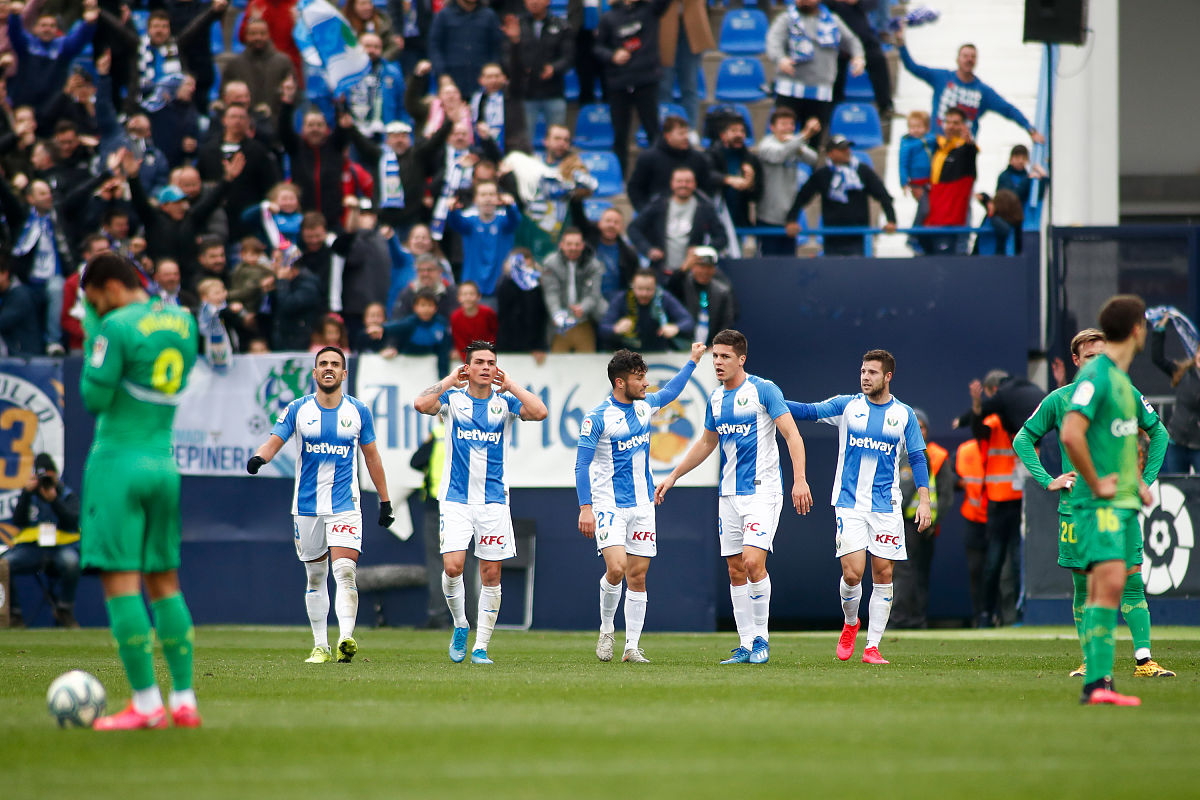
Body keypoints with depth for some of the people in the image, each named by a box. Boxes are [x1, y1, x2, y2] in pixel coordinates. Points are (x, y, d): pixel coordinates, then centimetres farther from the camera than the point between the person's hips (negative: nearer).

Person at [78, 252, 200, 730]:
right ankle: (184, 701, 9)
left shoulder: (117, 326, -12)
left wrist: (91, 332, 1)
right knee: (164, 583, 13)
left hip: (118, 461, -7)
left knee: (120, 582, -6)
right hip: (164, 465, 7)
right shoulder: (183, 322, 9)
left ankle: (147, 704, -10)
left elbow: (96, 397, -11)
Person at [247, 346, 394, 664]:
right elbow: (274, 440, -7)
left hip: (345, 505, -1)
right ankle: (320, 646, 17)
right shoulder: (298, 409, 2)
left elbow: (371, 456, 12)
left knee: (345, 571, -18)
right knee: (315, 577, 8)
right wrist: (259, 457, -31)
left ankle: (345, 639, -29)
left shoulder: (358, 411, 4)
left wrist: (385, 500, 14)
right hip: (307, 506, 1)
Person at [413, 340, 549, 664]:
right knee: (452, 567, -15)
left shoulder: (505, 402, 5)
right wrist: (450, 380, -8)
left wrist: (510, 384, -5)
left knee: (491, 575, 0)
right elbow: (421, 404, -18)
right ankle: (460, 625, 11)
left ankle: (481, 647, 7)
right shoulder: (453, 398, 2)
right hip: (455, 500, -1)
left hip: (493, 501, 1)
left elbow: (540, 412, -13)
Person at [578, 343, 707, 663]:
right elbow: (582, 464, -10)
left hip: (642, 505, 6)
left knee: (637, 576, 2)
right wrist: (585, 508, -17)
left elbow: (671, 391, 31)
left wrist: (693, 361, 36)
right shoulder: (597, 417, -10)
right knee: (616, 567, -20)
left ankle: (632, 646, 6)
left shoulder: (646, 406, 8)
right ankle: (606, 631, 2)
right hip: (609, 505, -6)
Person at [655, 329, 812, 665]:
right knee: (735, 570, 4)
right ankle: (746, 645, 9)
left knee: (753, 561, -18)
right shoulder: (716, 398, 12)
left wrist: (799, 480, -22)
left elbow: (792, 435, -12)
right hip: (729, 494, 7)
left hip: (762, 489, -7)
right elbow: (706, 443, 27)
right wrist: (673, 477, 28)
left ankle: (761, 637, -5)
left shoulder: (763, 390, -8)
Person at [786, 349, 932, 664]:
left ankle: (872, 646, 6)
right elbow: (810, 411, -3)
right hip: (849, 505, -1)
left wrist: (924, 500, -1)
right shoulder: (847, 406, 5)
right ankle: (850, 623, 20)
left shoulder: (904, 415, 6)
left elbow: (917, 459, 8)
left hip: (886, 506, 1)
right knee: (852, 573, -10)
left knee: (883, 574, -2)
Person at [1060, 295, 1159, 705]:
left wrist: (1137, 482, 22)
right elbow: (1071, 434, -24)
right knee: (1109, 583, -17)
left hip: (1123, 502, 9)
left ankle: (1097, 683, 7)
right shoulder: (1095, 375, -13)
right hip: (1100, 503, -9)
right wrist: (1096, 484, -17)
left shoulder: (1122, 379, 17)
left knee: (1106, 591, 6)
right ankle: (1096, 681, -20)